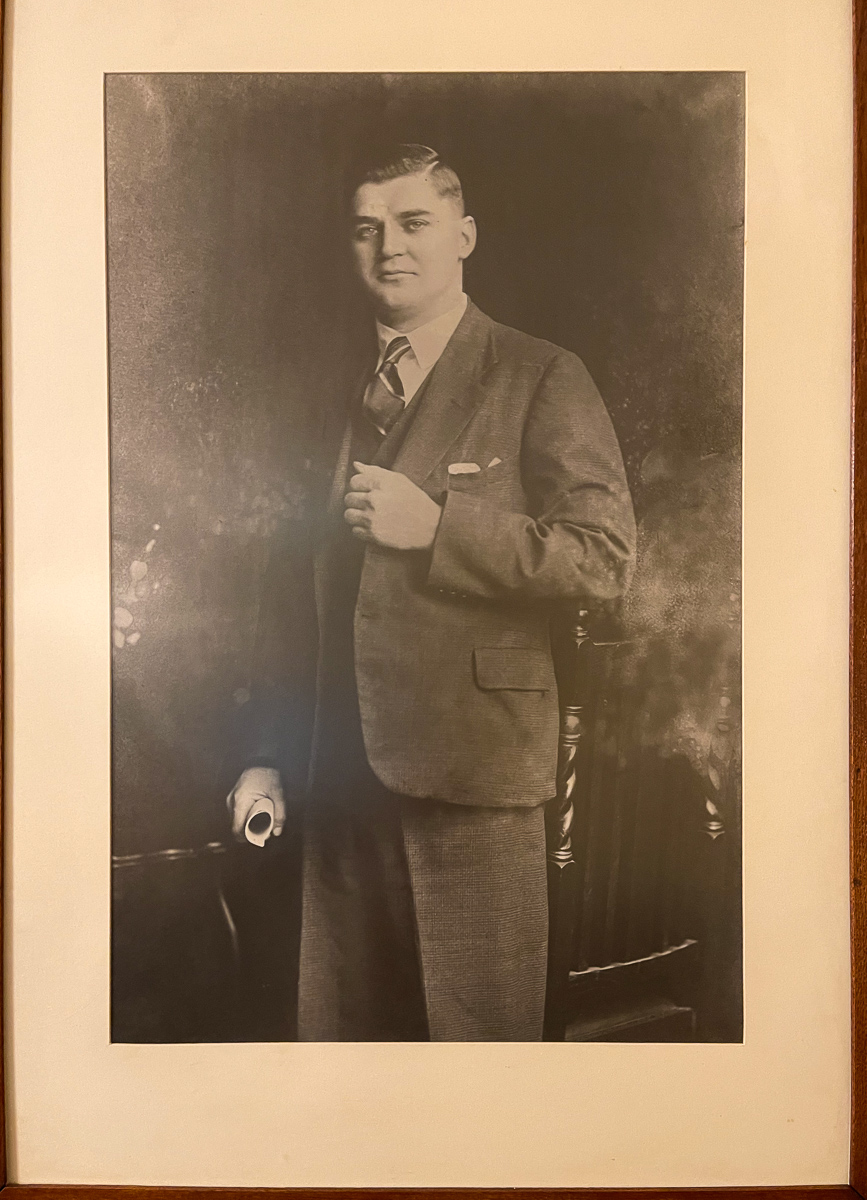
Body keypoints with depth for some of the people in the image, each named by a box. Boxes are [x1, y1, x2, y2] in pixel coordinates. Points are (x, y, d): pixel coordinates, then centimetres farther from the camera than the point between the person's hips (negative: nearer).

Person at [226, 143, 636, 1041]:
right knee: (340, 1027, 14)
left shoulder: (539, 379, 1)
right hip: (344, 774, 5)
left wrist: (437, 526, -16)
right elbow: (292, 589, 14)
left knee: (477, 1030, 5)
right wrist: (268, 755, 9)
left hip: (471, 762, -4)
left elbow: (604, 556, -7)